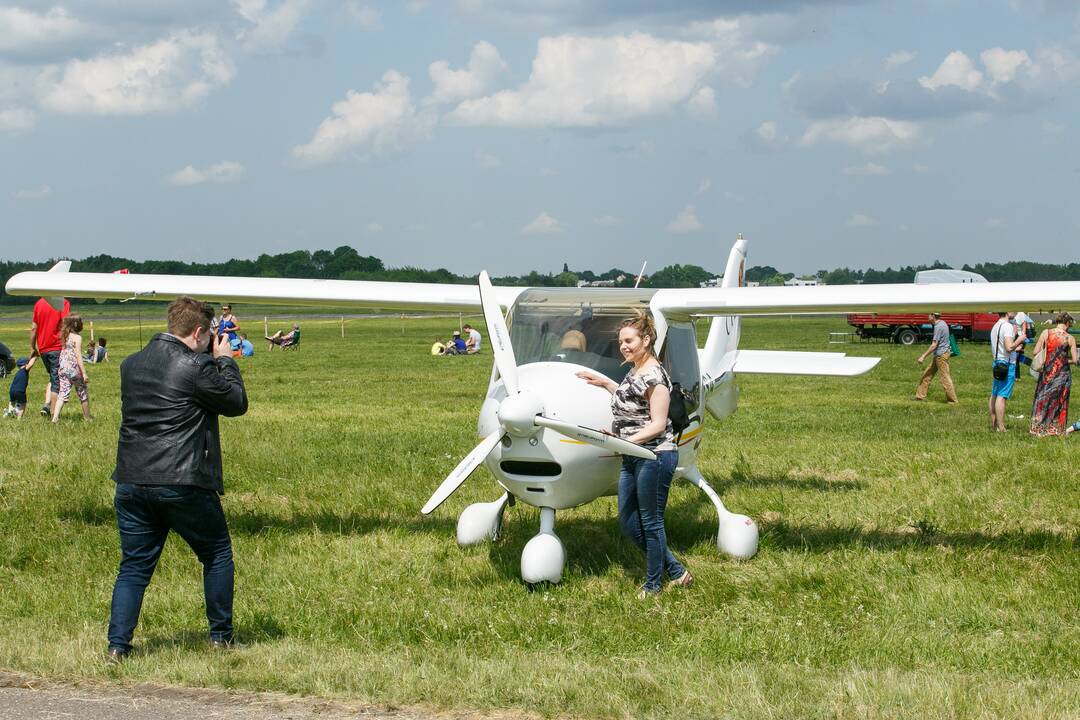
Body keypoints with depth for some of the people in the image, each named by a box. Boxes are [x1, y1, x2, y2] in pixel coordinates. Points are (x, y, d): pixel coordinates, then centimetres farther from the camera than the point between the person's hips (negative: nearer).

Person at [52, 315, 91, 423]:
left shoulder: (64, 337, 8)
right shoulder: (77, 337, -10)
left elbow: (62, 355, 12)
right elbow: (78, 356, -15)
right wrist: (84, 373, -15)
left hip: (63, 369, 5)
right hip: (74, 369, -5)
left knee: (62, 394, 2)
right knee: (83, 394, 11)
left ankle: (55, 417, -13)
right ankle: (87, 418, 22)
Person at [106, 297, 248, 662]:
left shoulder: (131, 365, 9)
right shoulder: (196, 367, -12)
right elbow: (237, 403, -1)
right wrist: (225, 361, 12)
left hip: (131, 482, 5)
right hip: (183, 483, -5)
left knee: (134, 565, 12)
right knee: (217, 555, 15)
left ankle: (117, 645, 2)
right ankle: (220, 637, 20)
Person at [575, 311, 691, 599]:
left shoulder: (654, 376, -17)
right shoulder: (633, 372, 12)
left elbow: (658, 424, -19)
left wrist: (625, 442, -27)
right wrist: (604, 382, 28)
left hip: (655, 456, -10)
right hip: (632, 459, 10)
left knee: (651, 523, 2)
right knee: (629, 524, 11)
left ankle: (652, 585, 15)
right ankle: (676, 572, 22)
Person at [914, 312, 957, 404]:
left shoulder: (938, 327, -20)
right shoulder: (943, 323, 10)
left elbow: (934, 345, -22)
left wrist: (923, 356, -20)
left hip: (941, 355, -10)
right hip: (939, 355, 10)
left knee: (945, 377, -4)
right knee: (927, 374, 12)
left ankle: (952, 400, 1)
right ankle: (920, 395, 16)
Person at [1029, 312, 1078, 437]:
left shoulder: (1046, 333, -7)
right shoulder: (1070, 338, -7)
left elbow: (1035, 352, -7)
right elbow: (1074, 360, -6)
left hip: (1048, 372, 0)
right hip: (1063, 374, 0)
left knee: (1042, 400, 12)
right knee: (1060, 402, 12)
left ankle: (1039, 428, 13)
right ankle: (1058, 429, 18)